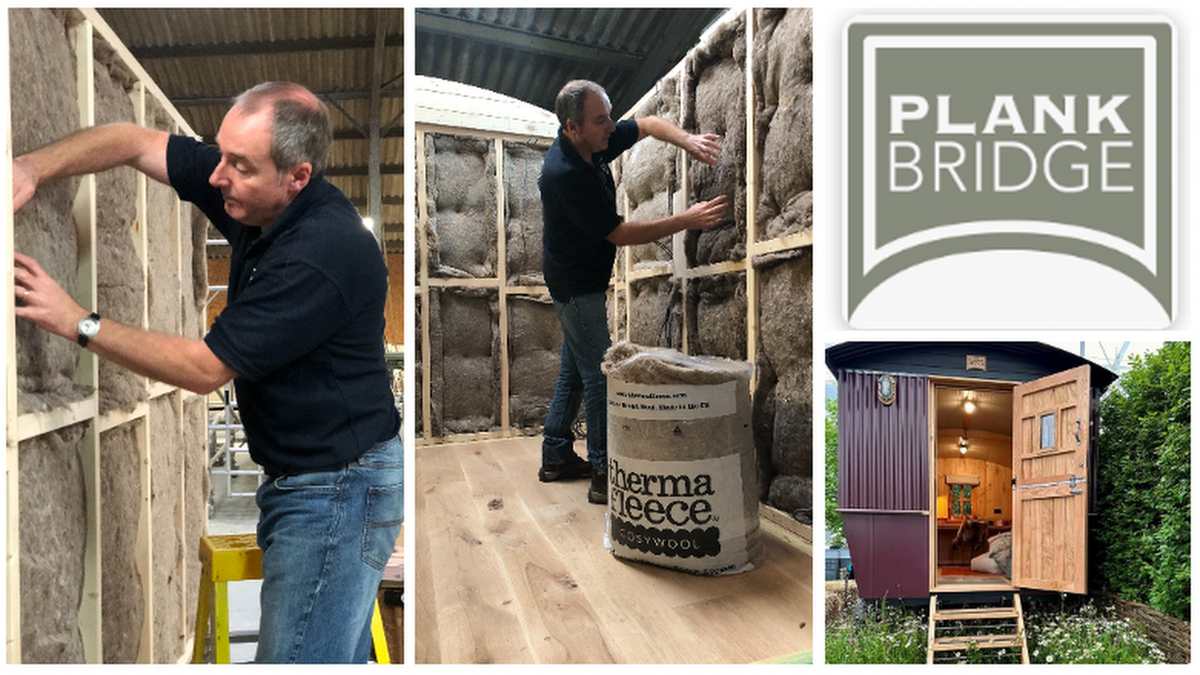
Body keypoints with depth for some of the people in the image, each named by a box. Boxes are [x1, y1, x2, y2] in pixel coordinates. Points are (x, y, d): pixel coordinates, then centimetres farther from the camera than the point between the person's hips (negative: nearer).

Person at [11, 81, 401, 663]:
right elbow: (135, 142, 8)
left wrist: (78, 322, -14)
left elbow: (205, 369, -20)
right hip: (300, 479, 9)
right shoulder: (253, 197, -1)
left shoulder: (322, 255, -27)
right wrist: (33, 167, -8)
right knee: (336, 654, 20)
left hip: (337, 489, -9)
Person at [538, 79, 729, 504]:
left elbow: (648, 124, 10)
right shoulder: (564, 174, -29)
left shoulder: (596, 143, -4)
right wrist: (687, 221, -26)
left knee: (575, 367, 15)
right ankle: (604, 476, 5)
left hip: (584, 279, 9)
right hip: (576, 284, -9)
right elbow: (620, 234, -26)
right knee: (598, 375, -4)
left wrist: (688, 140, -10)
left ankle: (556, 457, 27)